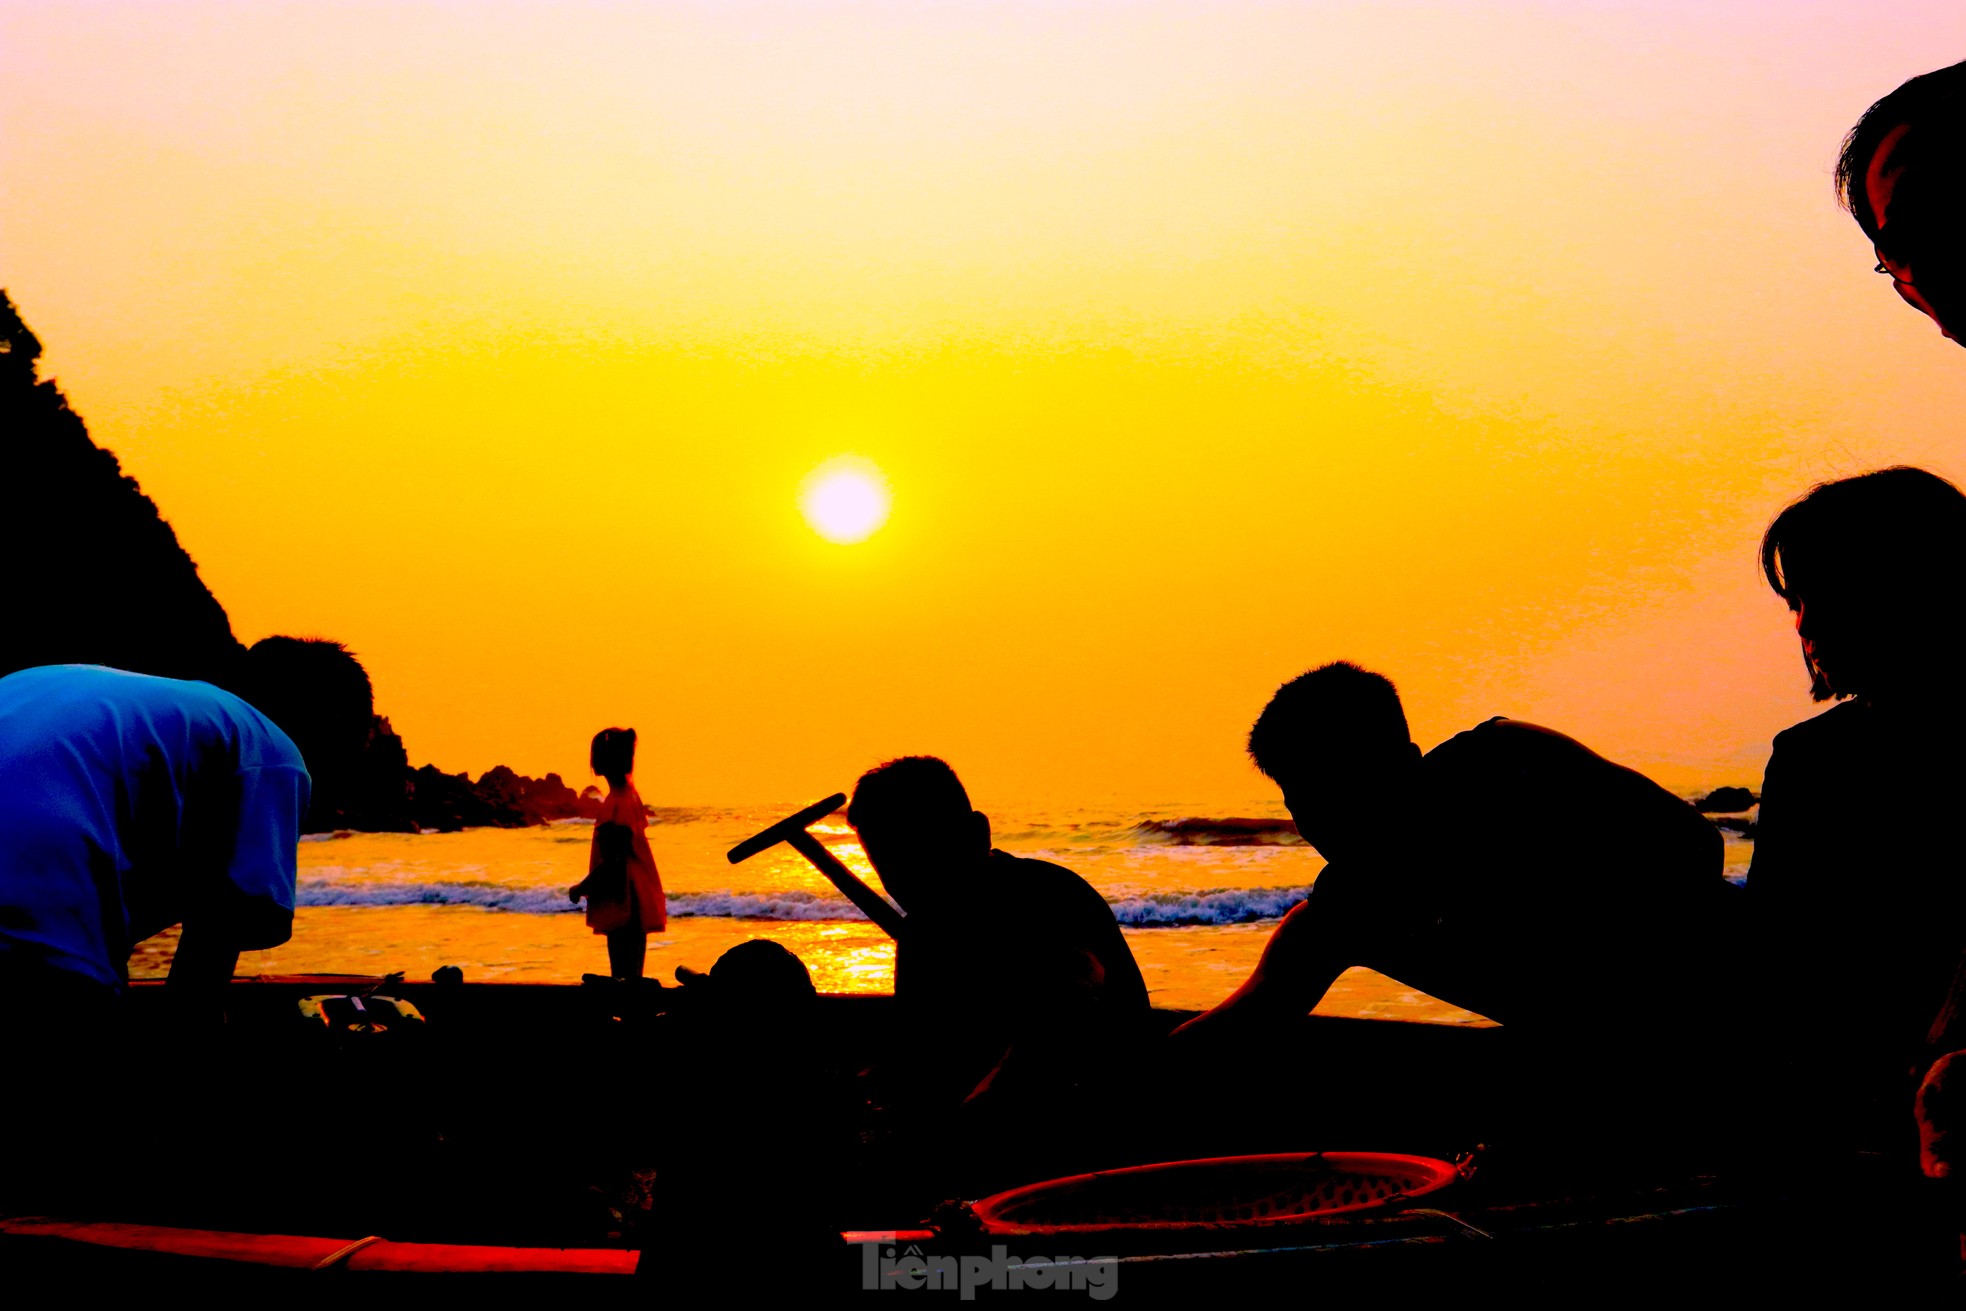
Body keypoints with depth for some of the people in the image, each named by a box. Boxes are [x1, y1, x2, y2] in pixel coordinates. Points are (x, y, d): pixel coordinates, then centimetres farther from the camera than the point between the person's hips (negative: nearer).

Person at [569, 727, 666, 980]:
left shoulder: (614, 806, -19)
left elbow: (612, 864, -20)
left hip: (623, 907, -10)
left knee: (623, 975, -7)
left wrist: (582, 888, -8)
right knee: (629, 975, 15)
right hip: (636, 905, 10)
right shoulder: (630, 794, 10)